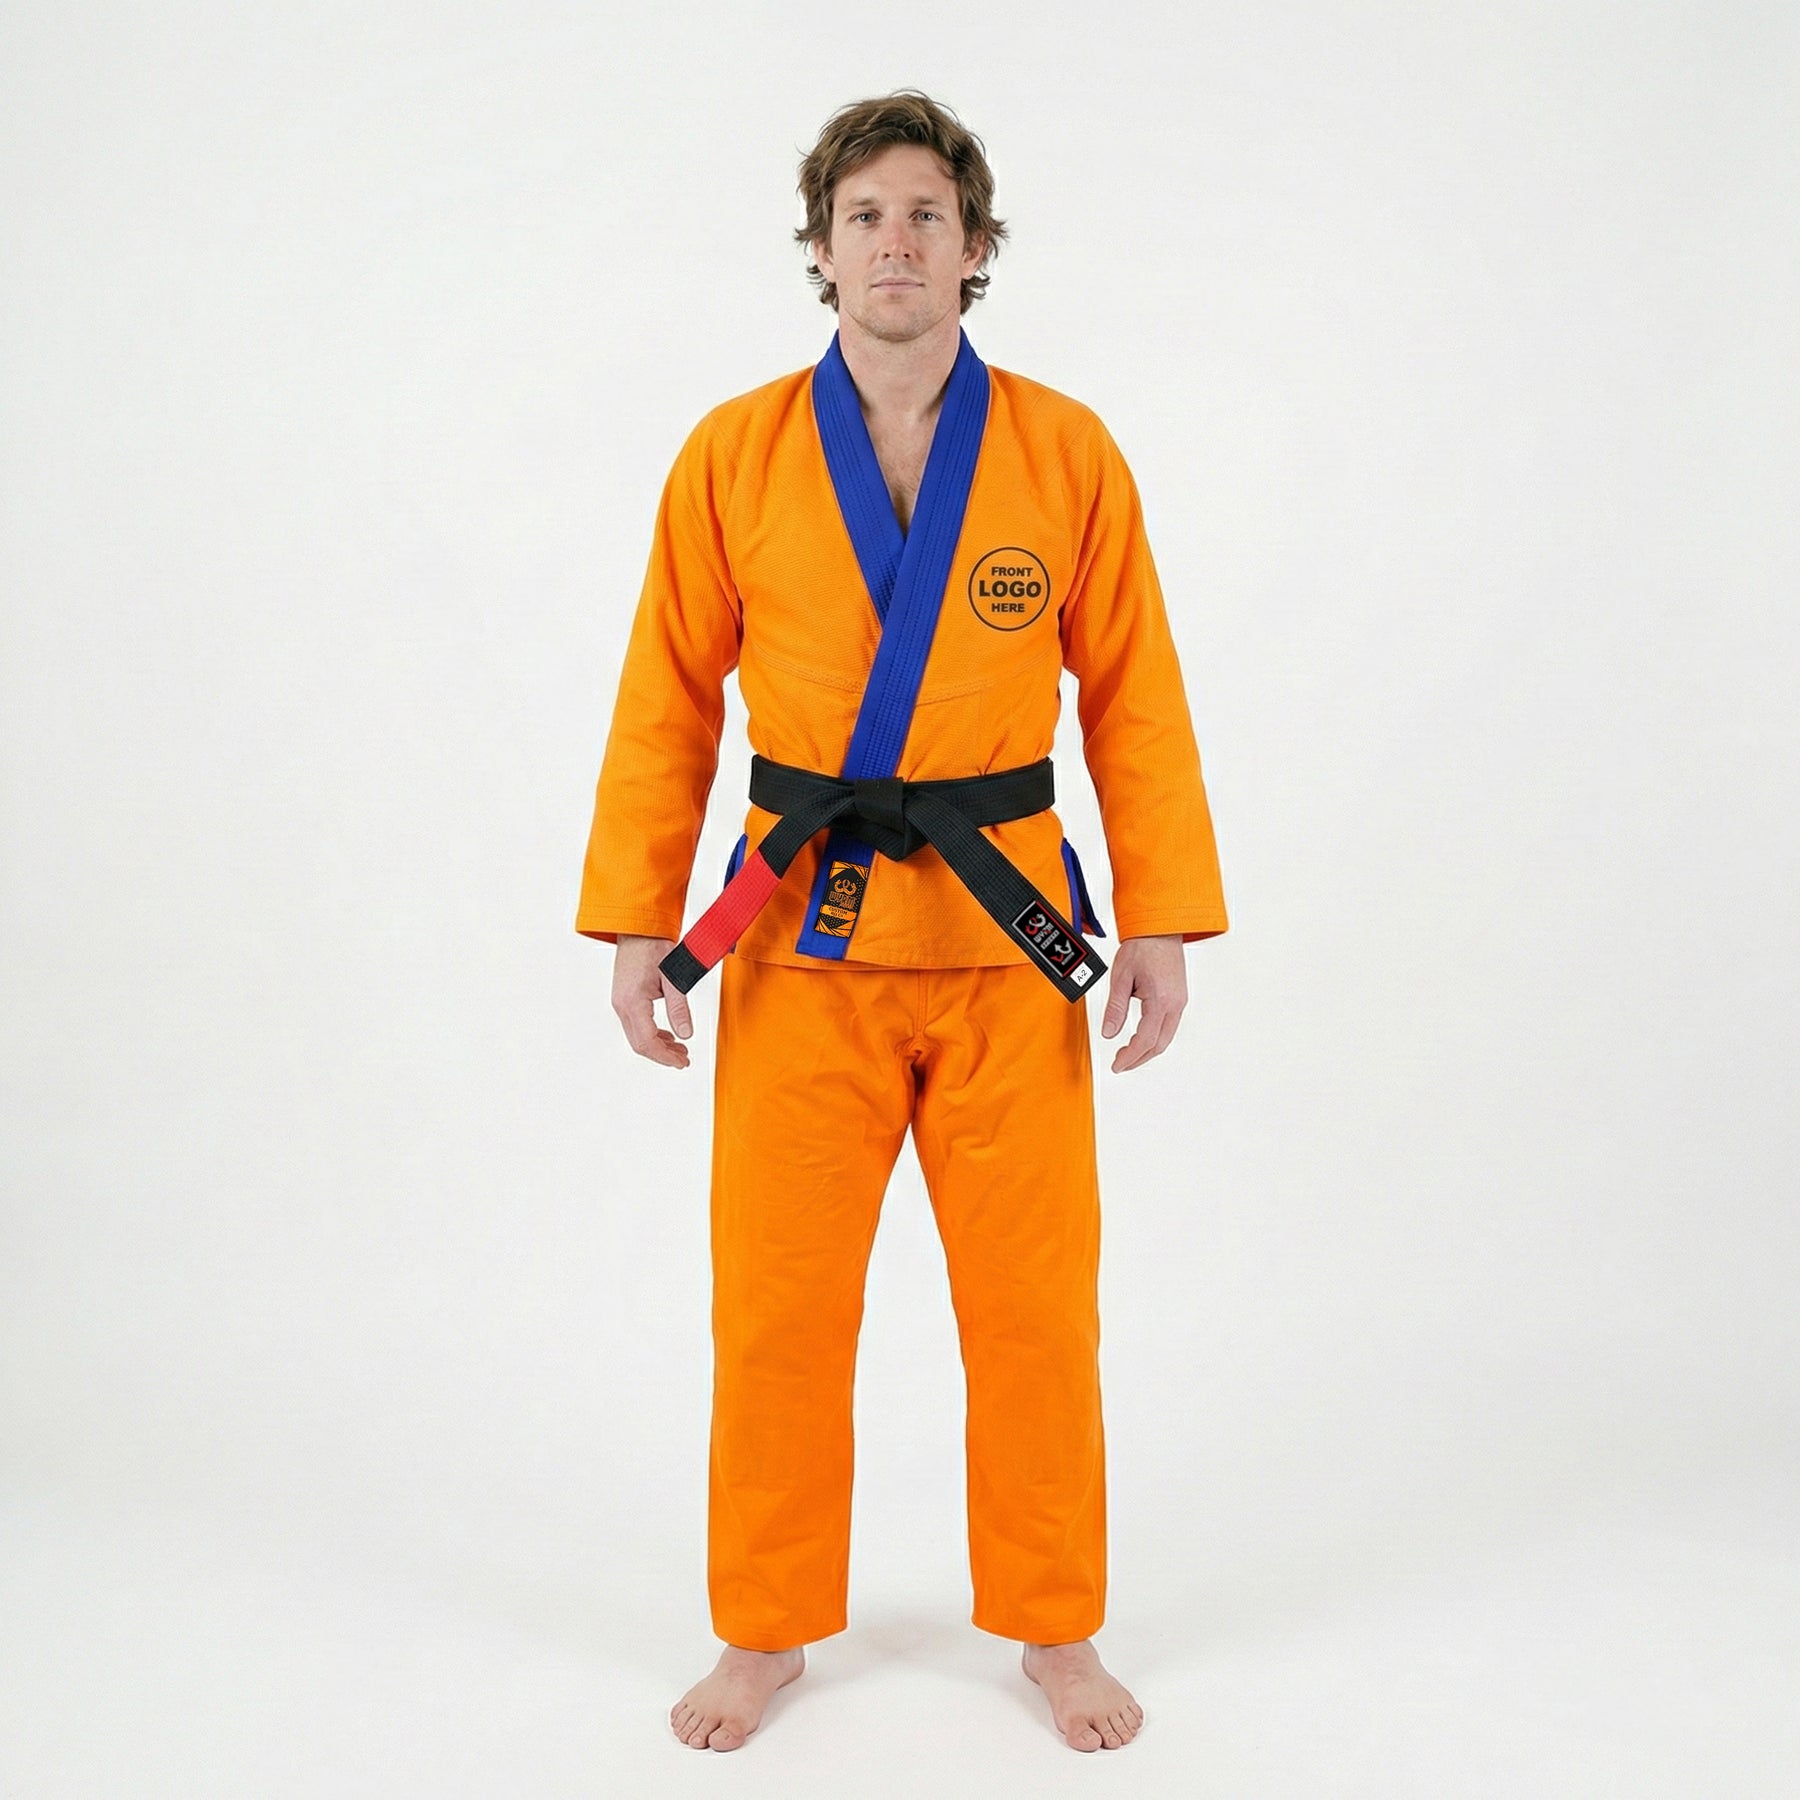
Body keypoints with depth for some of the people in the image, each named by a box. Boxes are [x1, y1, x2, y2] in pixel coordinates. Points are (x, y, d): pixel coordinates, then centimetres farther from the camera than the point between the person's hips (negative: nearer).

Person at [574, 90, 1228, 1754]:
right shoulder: (734, 457, 1)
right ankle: (768, 1631, 30)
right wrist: (635, 921, 0)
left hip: (1009, 931, 0)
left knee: (1037, 1305, 8)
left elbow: (1135, 700, 3)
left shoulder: (1069, 455, 1)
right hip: (802, 935, 0)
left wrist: (1165, 916, -2)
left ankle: (1056, 1630, 30)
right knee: (777, 1305, 7)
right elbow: (666, 706, 4)